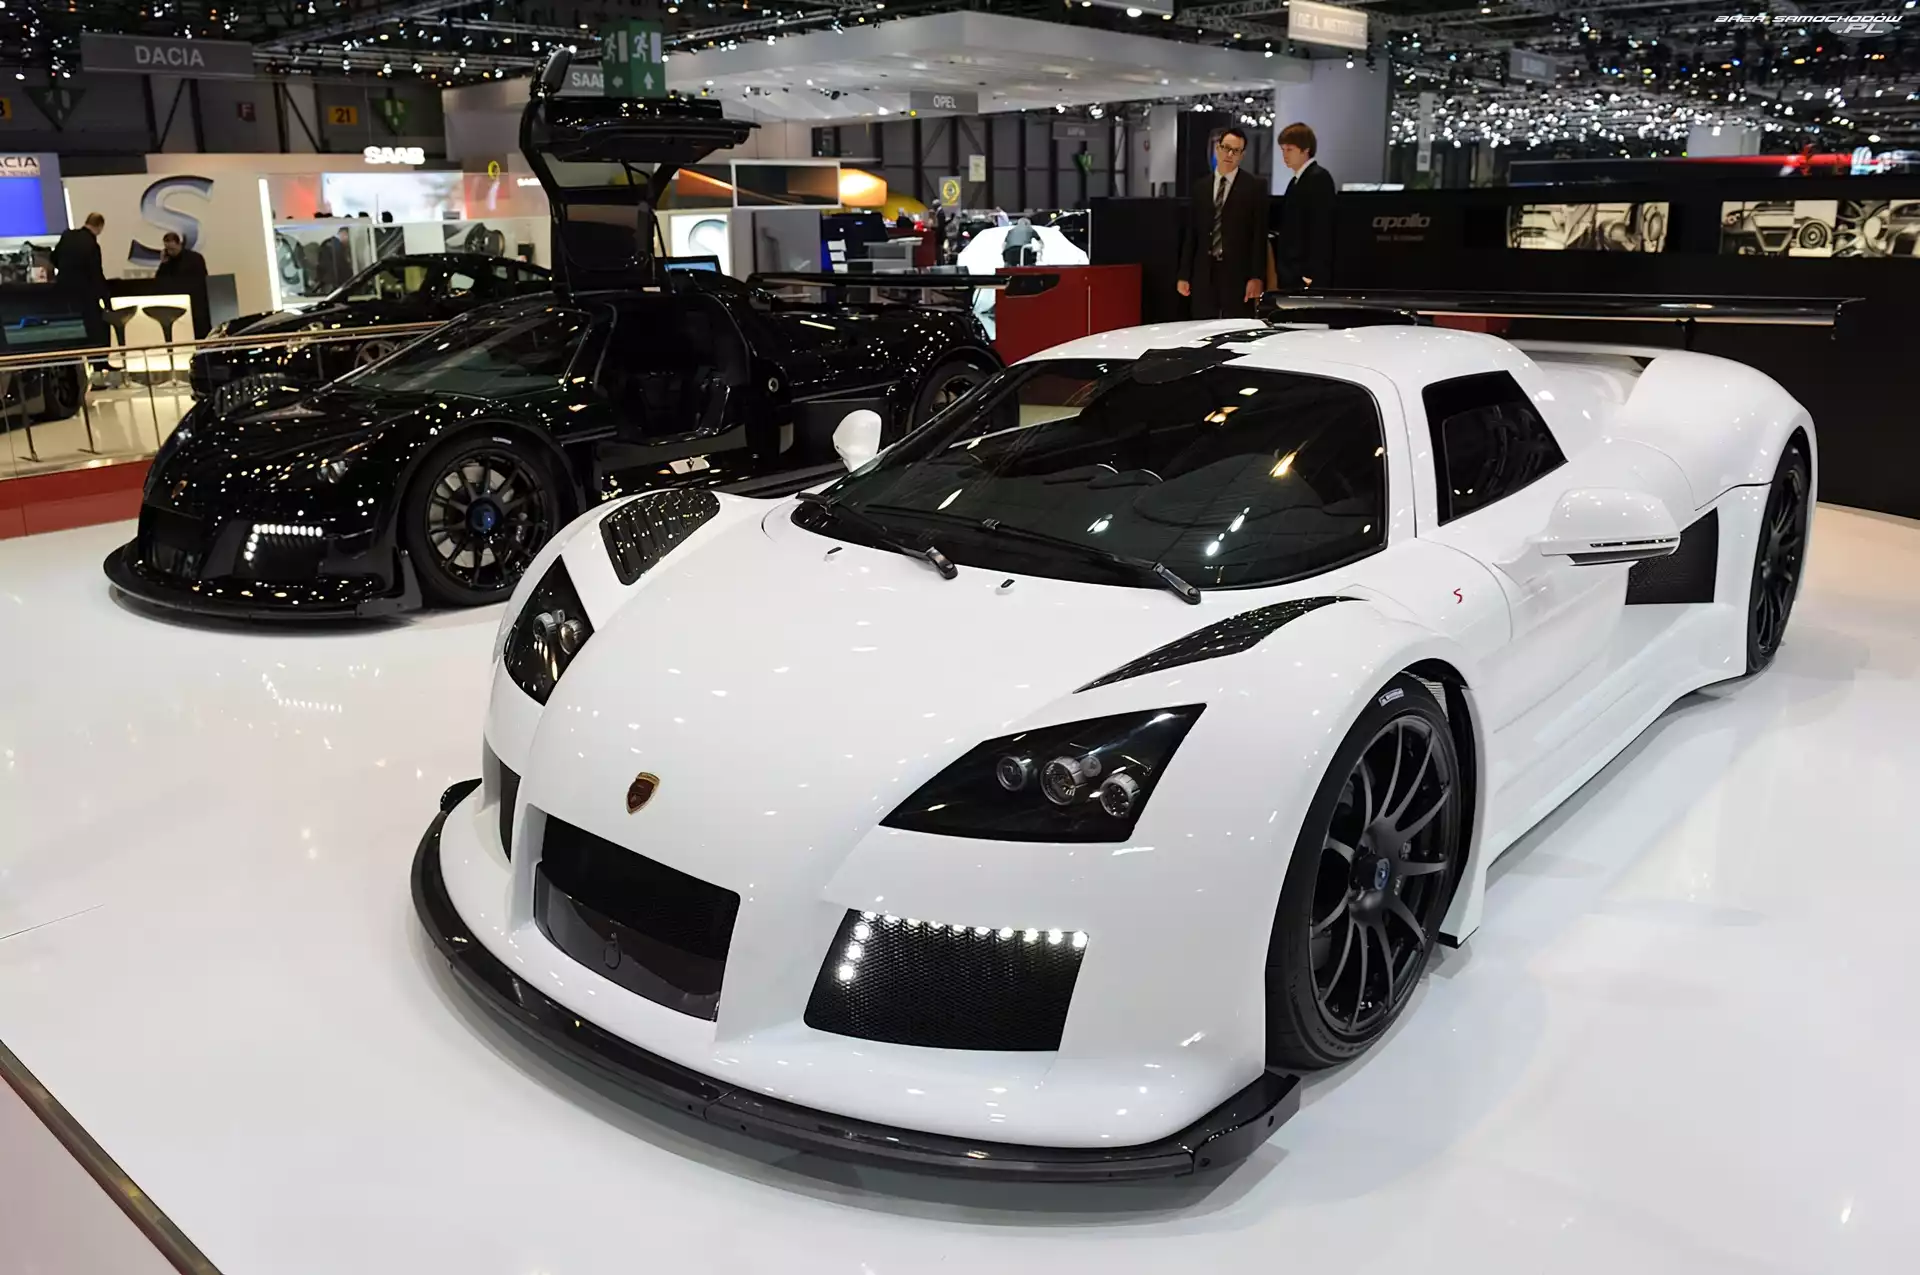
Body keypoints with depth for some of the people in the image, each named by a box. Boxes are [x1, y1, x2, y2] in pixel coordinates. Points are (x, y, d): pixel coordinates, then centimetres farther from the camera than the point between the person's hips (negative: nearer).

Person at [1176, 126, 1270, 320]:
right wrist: (1184, 275, 8)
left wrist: (1257, 277, -10)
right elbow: (1191, 235, 13)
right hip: (1204, 275, 3)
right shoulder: (1200, 188, 14)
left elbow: (1260, 235, -3)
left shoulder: (1254, 187, 2)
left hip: (1238, 274, -3)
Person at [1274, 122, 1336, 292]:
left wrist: (1312, 274, -22)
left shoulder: (1319, 178, -9)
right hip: (1291, 275, 9)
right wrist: (1282, 271, 13)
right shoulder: (1297, 181, 19)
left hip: (1307, 276, -9)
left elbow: (1321, 231, -17)